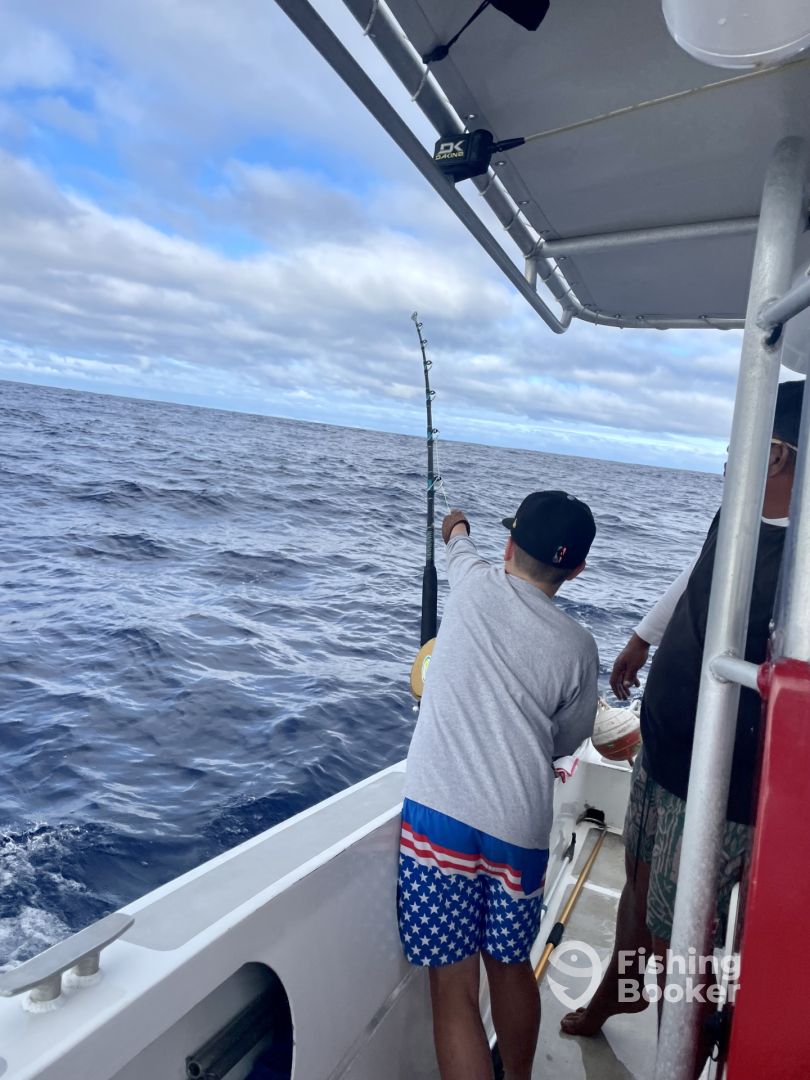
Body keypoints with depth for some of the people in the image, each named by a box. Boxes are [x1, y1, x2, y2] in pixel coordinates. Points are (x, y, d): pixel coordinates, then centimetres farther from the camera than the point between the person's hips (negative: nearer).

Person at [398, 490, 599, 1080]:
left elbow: (458, 542, 25)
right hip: (520, 826, 2)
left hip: (438, 811, -2)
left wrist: (457, 527, 48)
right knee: (511, 967, 25)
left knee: (454, 988, 7)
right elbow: (566, 741, 13)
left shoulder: (475, 585, -1)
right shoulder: (577, 646, 0)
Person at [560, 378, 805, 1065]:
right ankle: (618, 987, 56)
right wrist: (641, 640, 28)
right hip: (659, 750, 8)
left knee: (677, 946, 7)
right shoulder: (736, 515, -1)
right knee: (639, 879, 28)